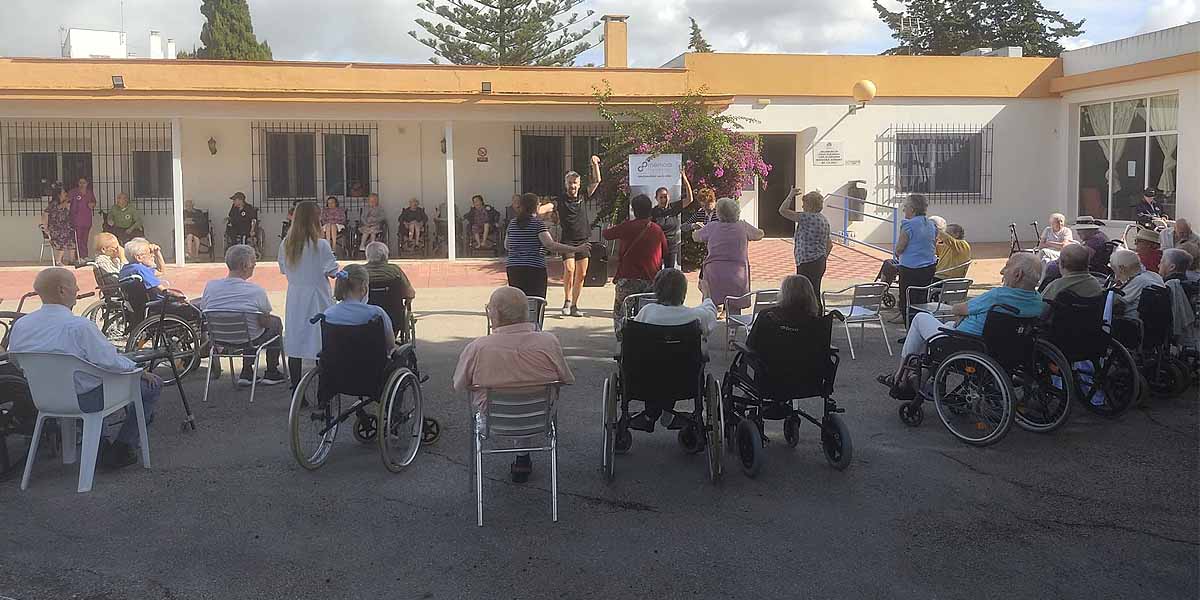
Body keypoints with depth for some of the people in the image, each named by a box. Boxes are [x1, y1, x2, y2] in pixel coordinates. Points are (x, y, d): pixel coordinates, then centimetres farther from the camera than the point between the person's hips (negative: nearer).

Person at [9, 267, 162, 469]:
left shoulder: (20, 325, -5)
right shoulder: (79, 326, -27)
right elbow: (112, 363, -23)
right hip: (84, 399, -8)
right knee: (152, 384, 5)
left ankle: (101, 446, 38)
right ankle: (120, 450, 12)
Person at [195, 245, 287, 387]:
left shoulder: (210, 286, -12)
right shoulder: (256, 291, -24)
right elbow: (265, 323, -14)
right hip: (250, 340, -5)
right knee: (275, 322, 25)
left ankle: (247, 372, 31)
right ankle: (271, 373, 30)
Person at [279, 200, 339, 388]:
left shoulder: (285, 244, 1)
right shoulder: (321, 245, -15)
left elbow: (283, 269, 10)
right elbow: (333, 272, -11)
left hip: (294, 298, 5)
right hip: (316, 298, -5)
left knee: (294, 346, 8)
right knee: (320, 346, 4)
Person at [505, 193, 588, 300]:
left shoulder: (512, 223, 10)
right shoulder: (538, 224, -7)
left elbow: (506, 246, 20)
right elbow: (551, 245, -19)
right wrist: (577, 249, -20)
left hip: (512, 267, 5)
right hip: (534, 269, -5)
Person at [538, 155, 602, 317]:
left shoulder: (583, 198, 8)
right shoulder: (560, 200, -3)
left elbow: (596, 181, 8)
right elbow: (548, 207, -21)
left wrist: (595, 164, -1)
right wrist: (537, 210, -41)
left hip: (583, 242, 4)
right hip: (567, 241, -4)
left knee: (581, 275, 5)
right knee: (569, 270, -20)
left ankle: (574, 305, 15)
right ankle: (567, 301, -2)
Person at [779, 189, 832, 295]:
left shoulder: (808, 217, -15)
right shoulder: (824, 220, 13)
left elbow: (783, 211, -15)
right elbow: (829, 244, 19)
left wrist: (790, 195, -5)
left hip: (808, 264, -10)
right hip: (820, 263, 10)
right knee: (815, 294, 15)